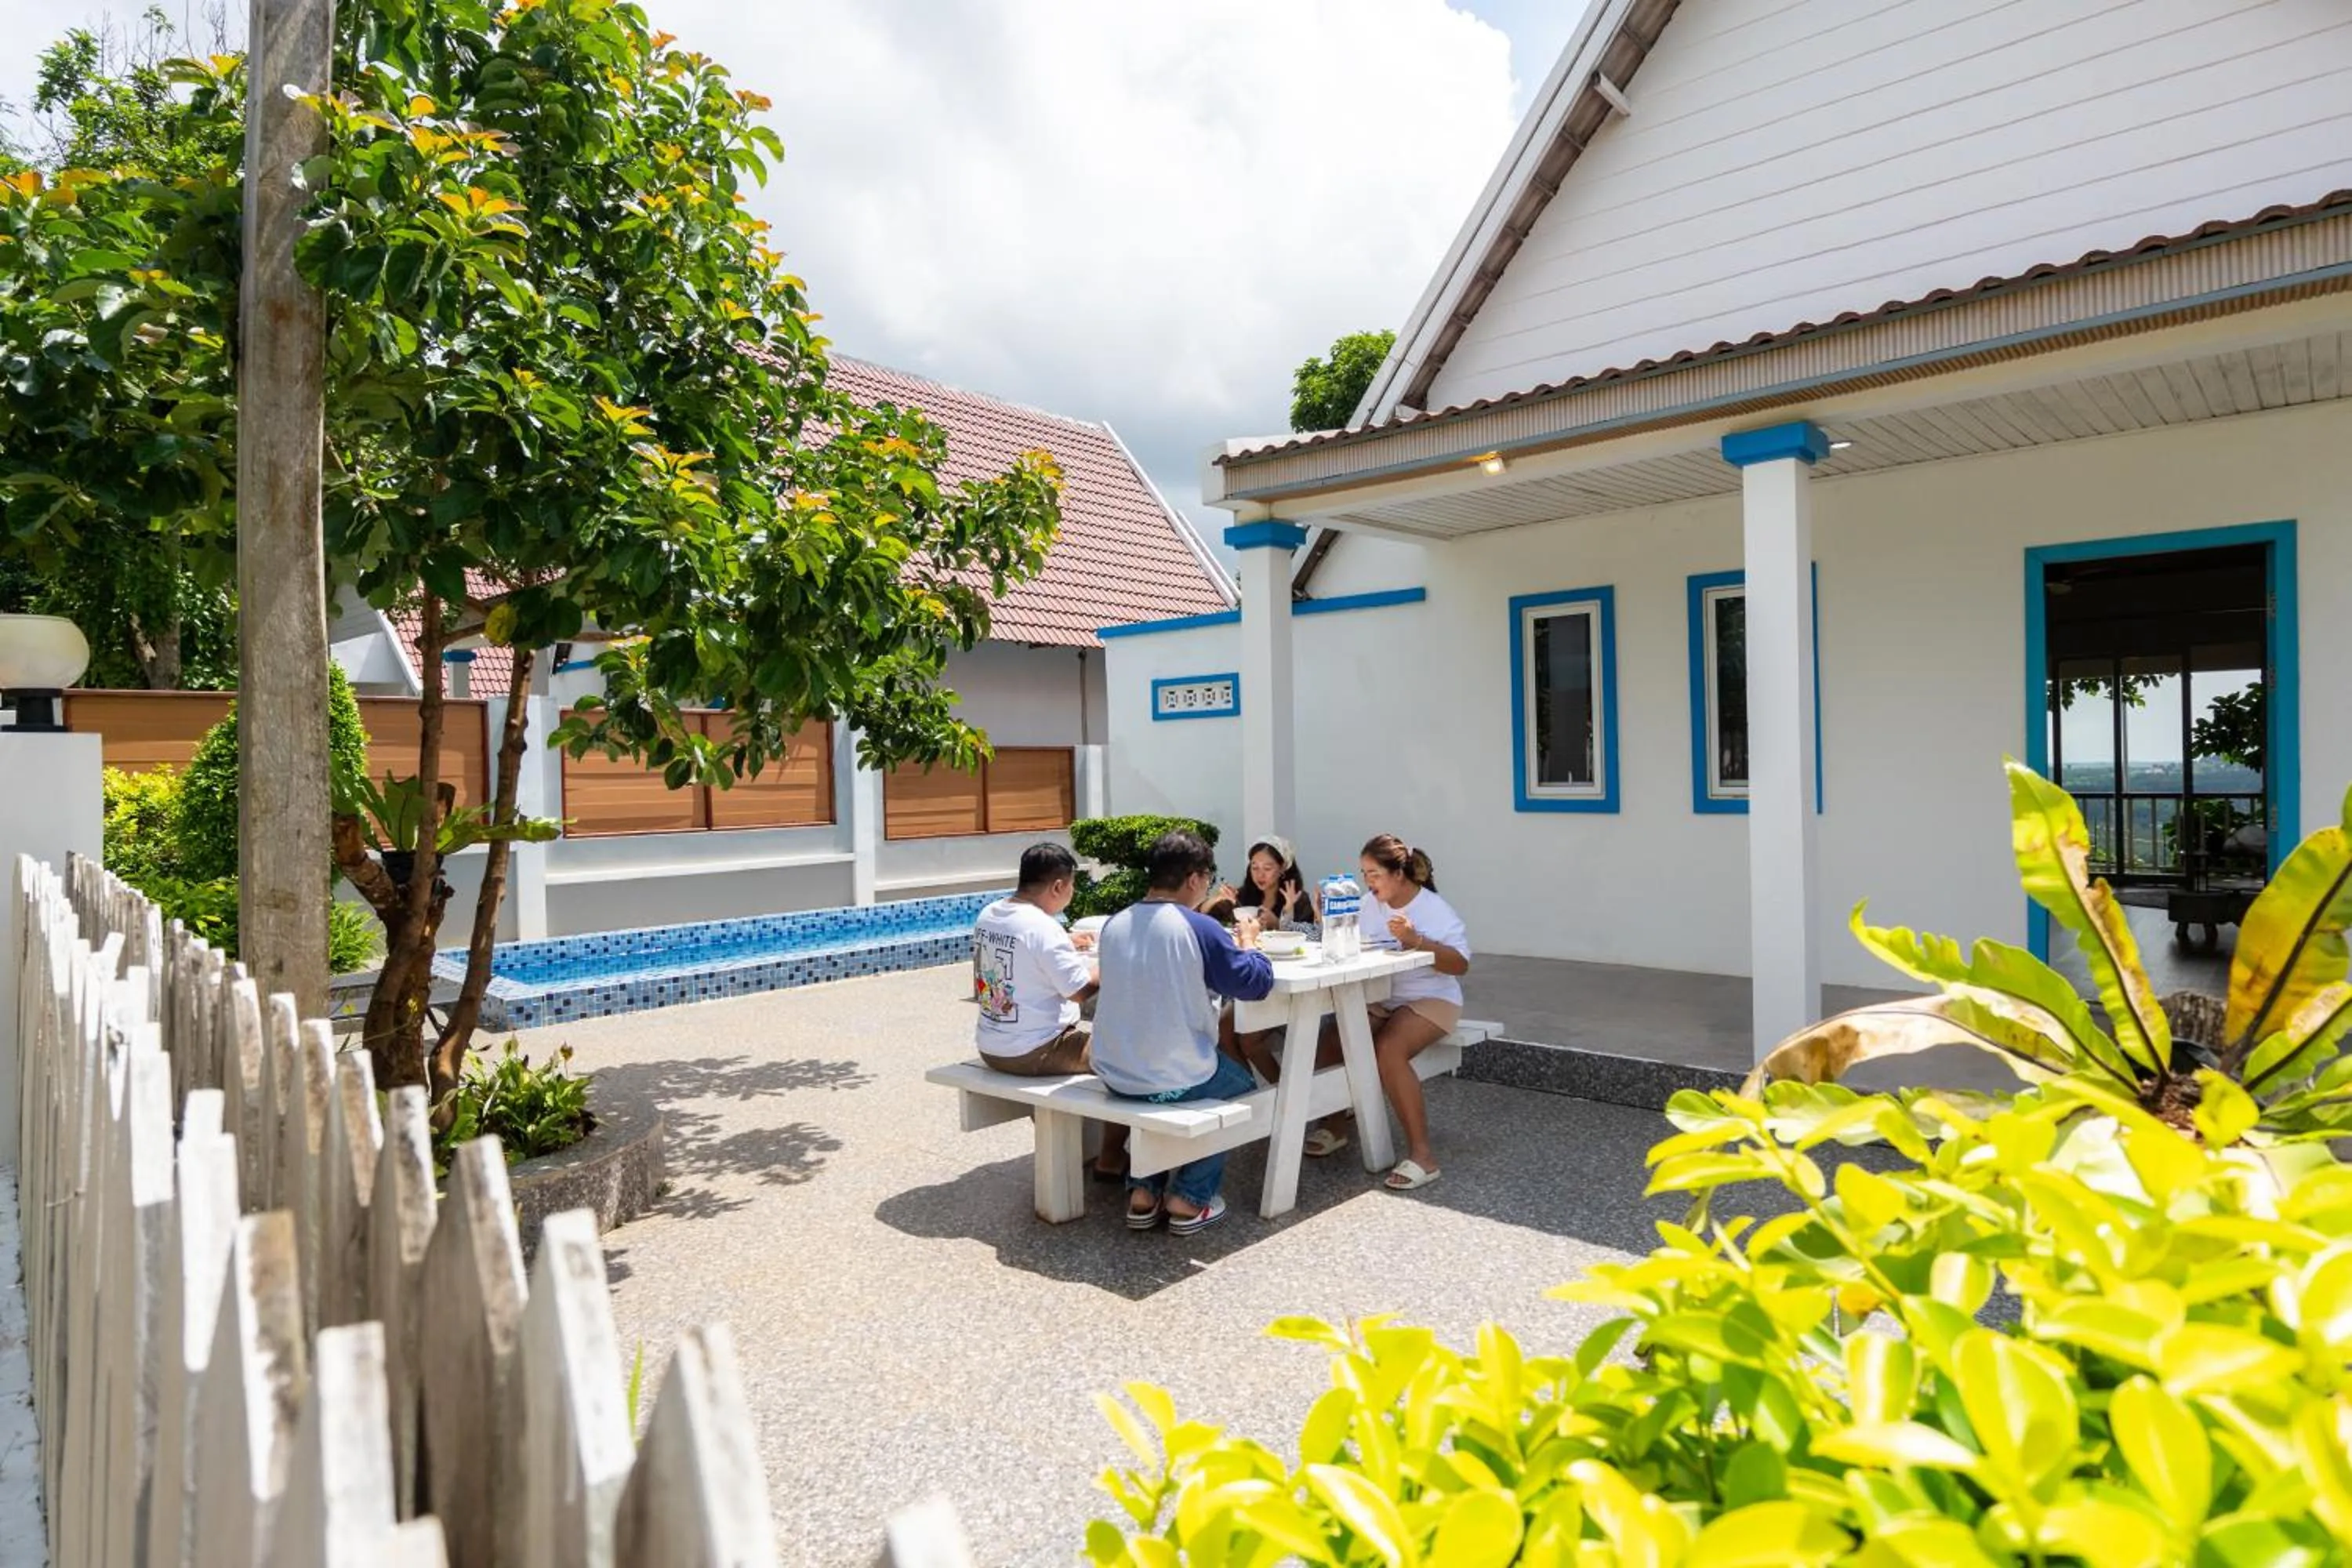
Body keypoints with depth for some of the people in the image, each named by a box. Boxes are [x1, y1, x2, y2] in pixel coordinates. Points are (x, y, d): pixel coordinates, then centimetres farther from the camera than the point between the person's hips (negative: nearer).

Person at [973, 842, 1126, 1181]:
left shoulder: (987, 915, 2)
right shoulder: (1043, 927, -23)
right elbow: (1081, 990, -19)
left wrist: (1063, 946, 15)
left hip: (990, 1047, 9)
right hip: (1033, 1053, -9)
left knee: (1079, 1032, 32)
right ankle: (1111, 1161, 15)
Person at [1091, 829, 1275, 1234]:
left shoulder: (1114, 925, 0)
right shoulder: (1199, 928, -18)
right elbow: (1256, 982, -11)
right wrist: (1248, 945, 9)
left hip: (1115, 1076, 5)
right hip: (1175, 1079, -5)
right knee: (1243, 1083, 25)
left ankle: (1144, 1192, 29)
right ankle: (1189, 1199, 19)